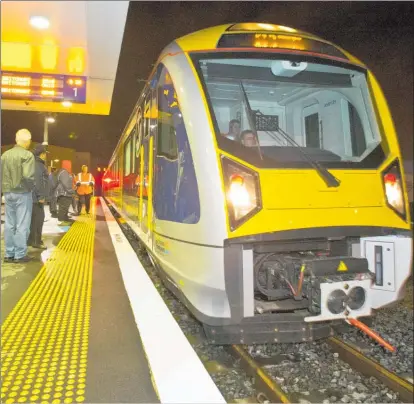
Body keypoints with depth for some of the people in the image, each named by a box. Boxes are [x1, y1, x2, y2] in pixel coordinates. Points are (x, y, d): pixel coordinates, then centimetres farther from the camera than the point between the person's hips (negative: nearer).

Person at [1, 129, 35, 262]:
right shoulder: (27, 155, -12)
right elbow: (28, 176, -22)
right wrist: (31, 187, -6)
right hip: (22, 193, -6)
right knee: (22, 225, 2)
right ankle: (20, 254, 6)